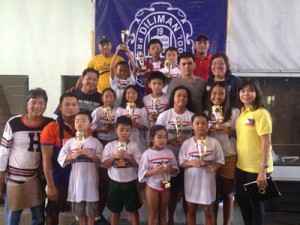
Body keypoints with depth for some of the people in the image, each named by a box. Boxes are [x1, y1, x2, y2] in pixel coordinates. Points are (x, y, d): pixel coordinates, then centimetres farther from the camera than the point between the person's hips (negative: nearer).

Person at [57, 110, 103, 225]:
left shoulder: (95, 142, 0)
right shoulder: (70, 142, 5)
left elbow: (101, 161, -3)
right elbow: (60, 159, 3)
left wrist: (90, 154, -18)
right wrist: (72, 156, -13)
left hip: (90, 179, -2)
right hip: (76, 178, 2)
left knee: (91, 208, 5)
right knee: (78, 209, 12)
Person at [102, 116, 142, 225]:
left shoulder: (134, 146, -6)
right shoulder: (110, 146, -4)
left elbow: (138, 165, -7)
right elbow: (105, 165, -5)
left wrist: (128, 156, -21)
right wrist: (114, 156, -19)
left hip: (130, 182, -1)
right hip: (115, 182, 1)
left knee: (133, 209, 11)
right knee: (115, 210, 16)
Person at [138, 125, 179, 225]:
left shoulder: (169, 153, -2)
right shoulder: (147, 154, -12)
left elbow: (176, 169, 3)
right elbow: (142, 174, -12)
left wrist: (170, 170, -18)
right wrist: (153, 171, -27)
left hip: (165, 186, 3)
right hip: (152, 186, -3)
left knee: (163, 212, 16)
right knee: (153, 213, 8)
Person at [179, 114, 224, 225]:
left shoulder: (214, 142, -3)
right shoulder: (186, 143, -1)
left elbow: (220, 161, -1)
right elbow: (181, 162, 0)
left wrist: (213, 168, -20)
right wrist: (191, 163, -18)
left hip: (207, 180, -1)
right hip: (191, 180, 1)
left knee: (208, 211, 9)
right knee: (191, 210, 14)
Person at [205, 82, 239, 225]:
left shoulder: (234, 112, -1)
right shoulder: (205, 114, 7)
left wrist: (230, 131, -16)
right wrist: (208, 131, -7)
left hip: (229, 158, -2)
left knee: (227, 194, 8)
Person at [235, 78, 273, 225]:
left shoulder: (261, 113, -15)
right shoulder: (242, 112, 8)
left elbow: (266, 144, -18)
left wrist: (263, 170, -21)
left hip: (257, 169, -7)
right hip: (241, 167, 7)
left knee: (256, 203, 10)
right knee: (242, 201, 19)